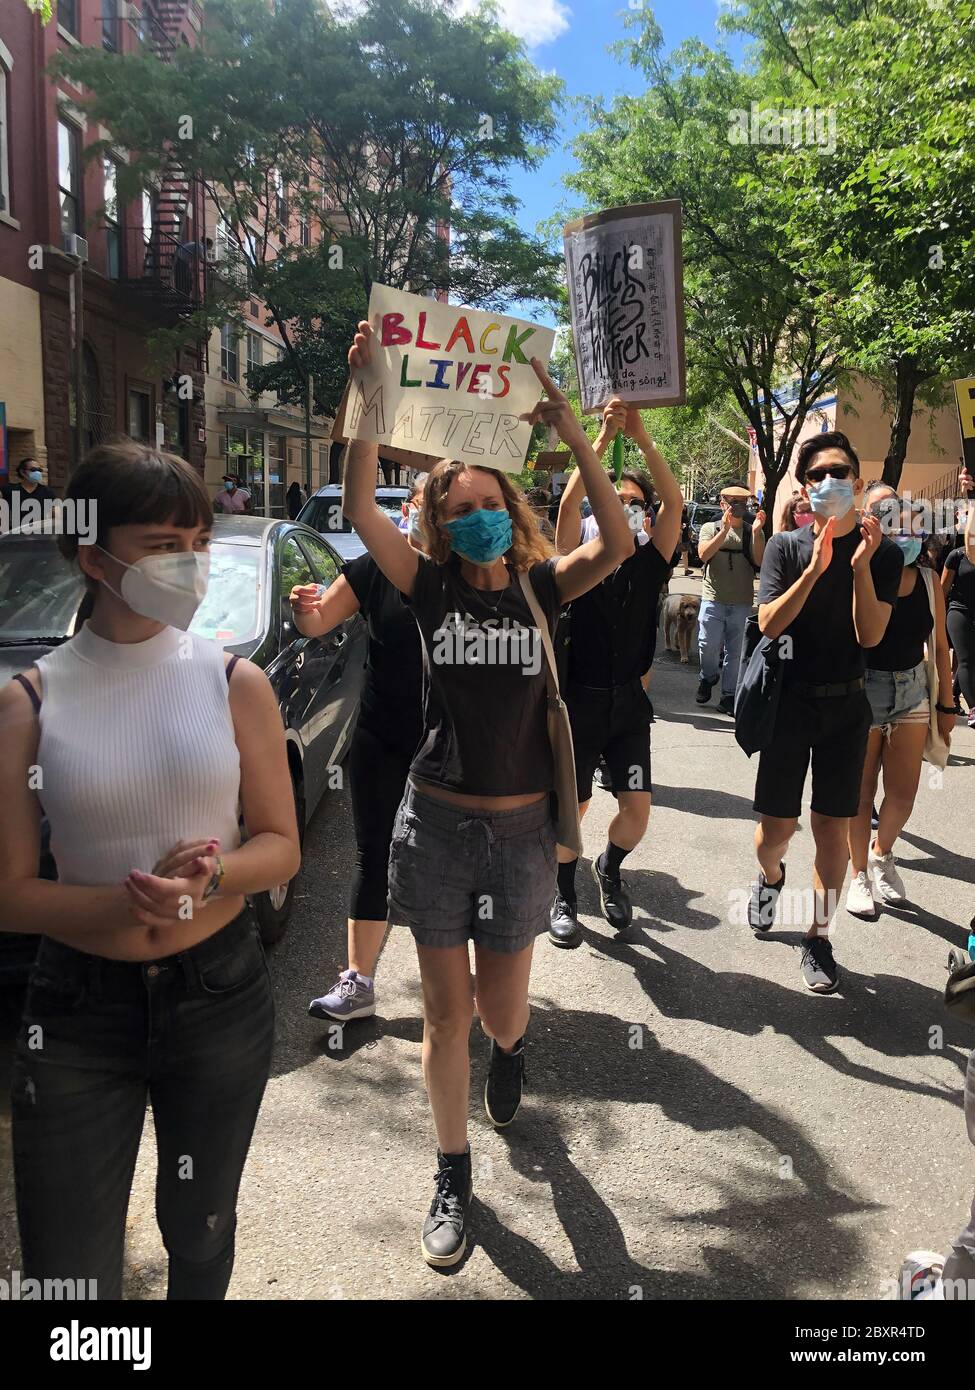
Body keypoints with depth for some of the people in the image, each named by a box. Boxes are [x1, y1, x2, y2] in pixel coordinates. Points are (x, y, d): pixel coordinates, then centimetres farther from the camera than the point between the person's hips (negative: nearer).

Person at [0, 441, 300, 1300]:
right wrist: (135, 901, -25)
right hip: (78, 1006, -1)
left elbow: (281, 848, -1)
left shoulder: (235, 683, -6)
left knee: (200, 1231, 22)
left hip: (219, 992, 1)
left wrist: (209, 877, -22)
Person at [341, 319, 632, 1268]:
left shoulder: (540, 586, 0)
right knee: (446, 1012, 8)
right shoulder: (430, 587, -1)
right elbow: (361, 511, -15)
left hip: (521, 826, 0)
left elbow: (617, 545, -16)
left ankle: (510, 1047, 51)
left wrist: (570, 431, -20)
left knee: (500, 1008, 11)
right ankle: (454, 1180, 28)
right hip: (437, 822, 0)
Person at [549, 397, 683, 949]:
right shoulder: (581, 559, -3)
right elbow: (569, 503, -20)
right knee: (572, 807, 5)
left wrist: (642, 437, -21)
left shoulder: (650, 560, 2)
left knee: (638, 807, -1)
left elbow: (675, 502, -12)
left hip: (629, 700, 2)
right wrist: (602, 439, -25)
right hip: (579, 698, -2)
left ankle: (610, 869, 32)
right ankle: (564, 898, 27)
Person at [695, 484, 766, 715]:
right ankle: (708, 677, 29)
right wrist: (724, 529, -21)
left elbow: (759, 561, -6)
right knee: (707, 646, -1)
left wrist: (756, 532, -17)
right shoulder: (710, 528, 5)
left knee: (735, 652, 4)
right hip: (713, 598, -1)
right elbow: (704, 554, -13)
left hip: (742, 602, 1)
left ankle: (728, 696, 14)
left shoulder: (753, 531, 7)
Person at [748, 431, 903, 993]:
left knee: (833, 827, 4)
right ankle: (771, 876, 38)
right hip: (790, 699, 0)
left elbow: (870, 635, -10)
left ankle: (819, 937, 20)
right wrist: (816, 568, -23)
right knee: (777, 828, 3)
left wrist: (861, 565, -22)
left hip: (847, 702, 1)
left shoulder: (883, 553, -2)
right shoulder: (786, 546, -3)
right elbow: (769, 624, -13)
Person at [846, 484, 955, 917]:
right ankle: (859, 874, 26)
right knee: (862, 791, 7)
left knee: (903, 795, 9)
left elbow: (940, 646, 8)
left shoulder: (927, 581, 1)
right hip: (864, 690, -4)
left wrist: (946, 703, 9)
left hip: (912, 690, 4)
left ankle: (881, 853, 39)